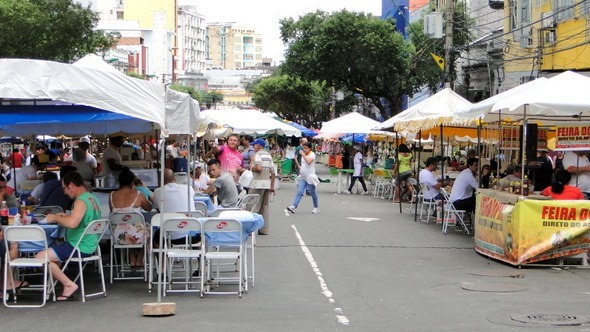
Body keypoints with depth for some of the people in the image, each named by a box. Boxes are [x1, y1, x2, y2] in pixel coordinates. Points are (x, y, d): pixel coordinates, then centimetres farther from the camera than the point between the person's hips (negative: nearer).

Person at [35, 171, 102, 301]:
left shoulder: (81, 201, -20)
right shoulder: (92, 198, 11)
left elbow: (72, 223, -35)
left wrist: (55, 218, -18)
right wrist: (65, 217, 15)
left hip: (79, 248, -11)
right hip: (90, 245, 11)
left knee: (40, 257, -10)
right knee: (51, 251, 27)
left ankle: (69, 285, -6)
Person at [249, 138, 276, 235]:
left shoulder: (258, 154, -7)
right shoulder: (268, 155, 15)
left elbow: (259, 168, -21)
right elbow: (273, 172, 13)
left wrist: (252, 168, -1)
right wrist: (272, 186, 15)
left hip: (258, 182, -7)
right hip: (267, 183, 7)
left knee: (253, 206, -4)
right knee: (265, 207, 10)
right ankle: (264, 229, 11)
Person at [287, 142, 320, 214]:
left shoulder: (312, 154, -10)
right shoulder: (304, 154, 14)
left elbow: (308, 161, -30)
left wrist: (302, 154, -25)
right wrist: (300, 168, 16)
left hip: (310, 176, -6)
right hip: (302, 177, 6)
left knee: (312, 192, 4)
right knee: (299, 192, -6)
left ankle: (316, 207, 20)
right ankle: (294, 207, -17)